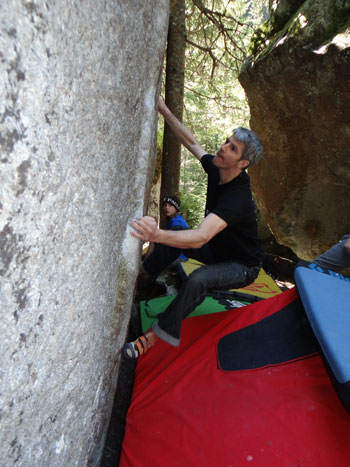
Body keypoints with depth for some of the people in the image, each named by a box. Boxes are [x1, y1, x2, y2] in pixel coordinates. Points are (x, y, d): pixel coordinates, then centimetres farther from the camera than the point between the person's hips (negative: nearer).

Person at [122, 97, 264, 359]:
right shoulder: (217, 170, -10)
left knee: (199, 279, -36)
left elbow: (200, 237, -50)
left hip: (243, 266, -9)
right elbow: (192, 142, 4)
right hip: (220, 248, 9)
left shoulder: (238, 197, -36)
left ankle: (158, 335, -20)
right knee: (173, 237, 0)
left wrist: (157, 235, -66)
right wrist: (164, 110, 0)